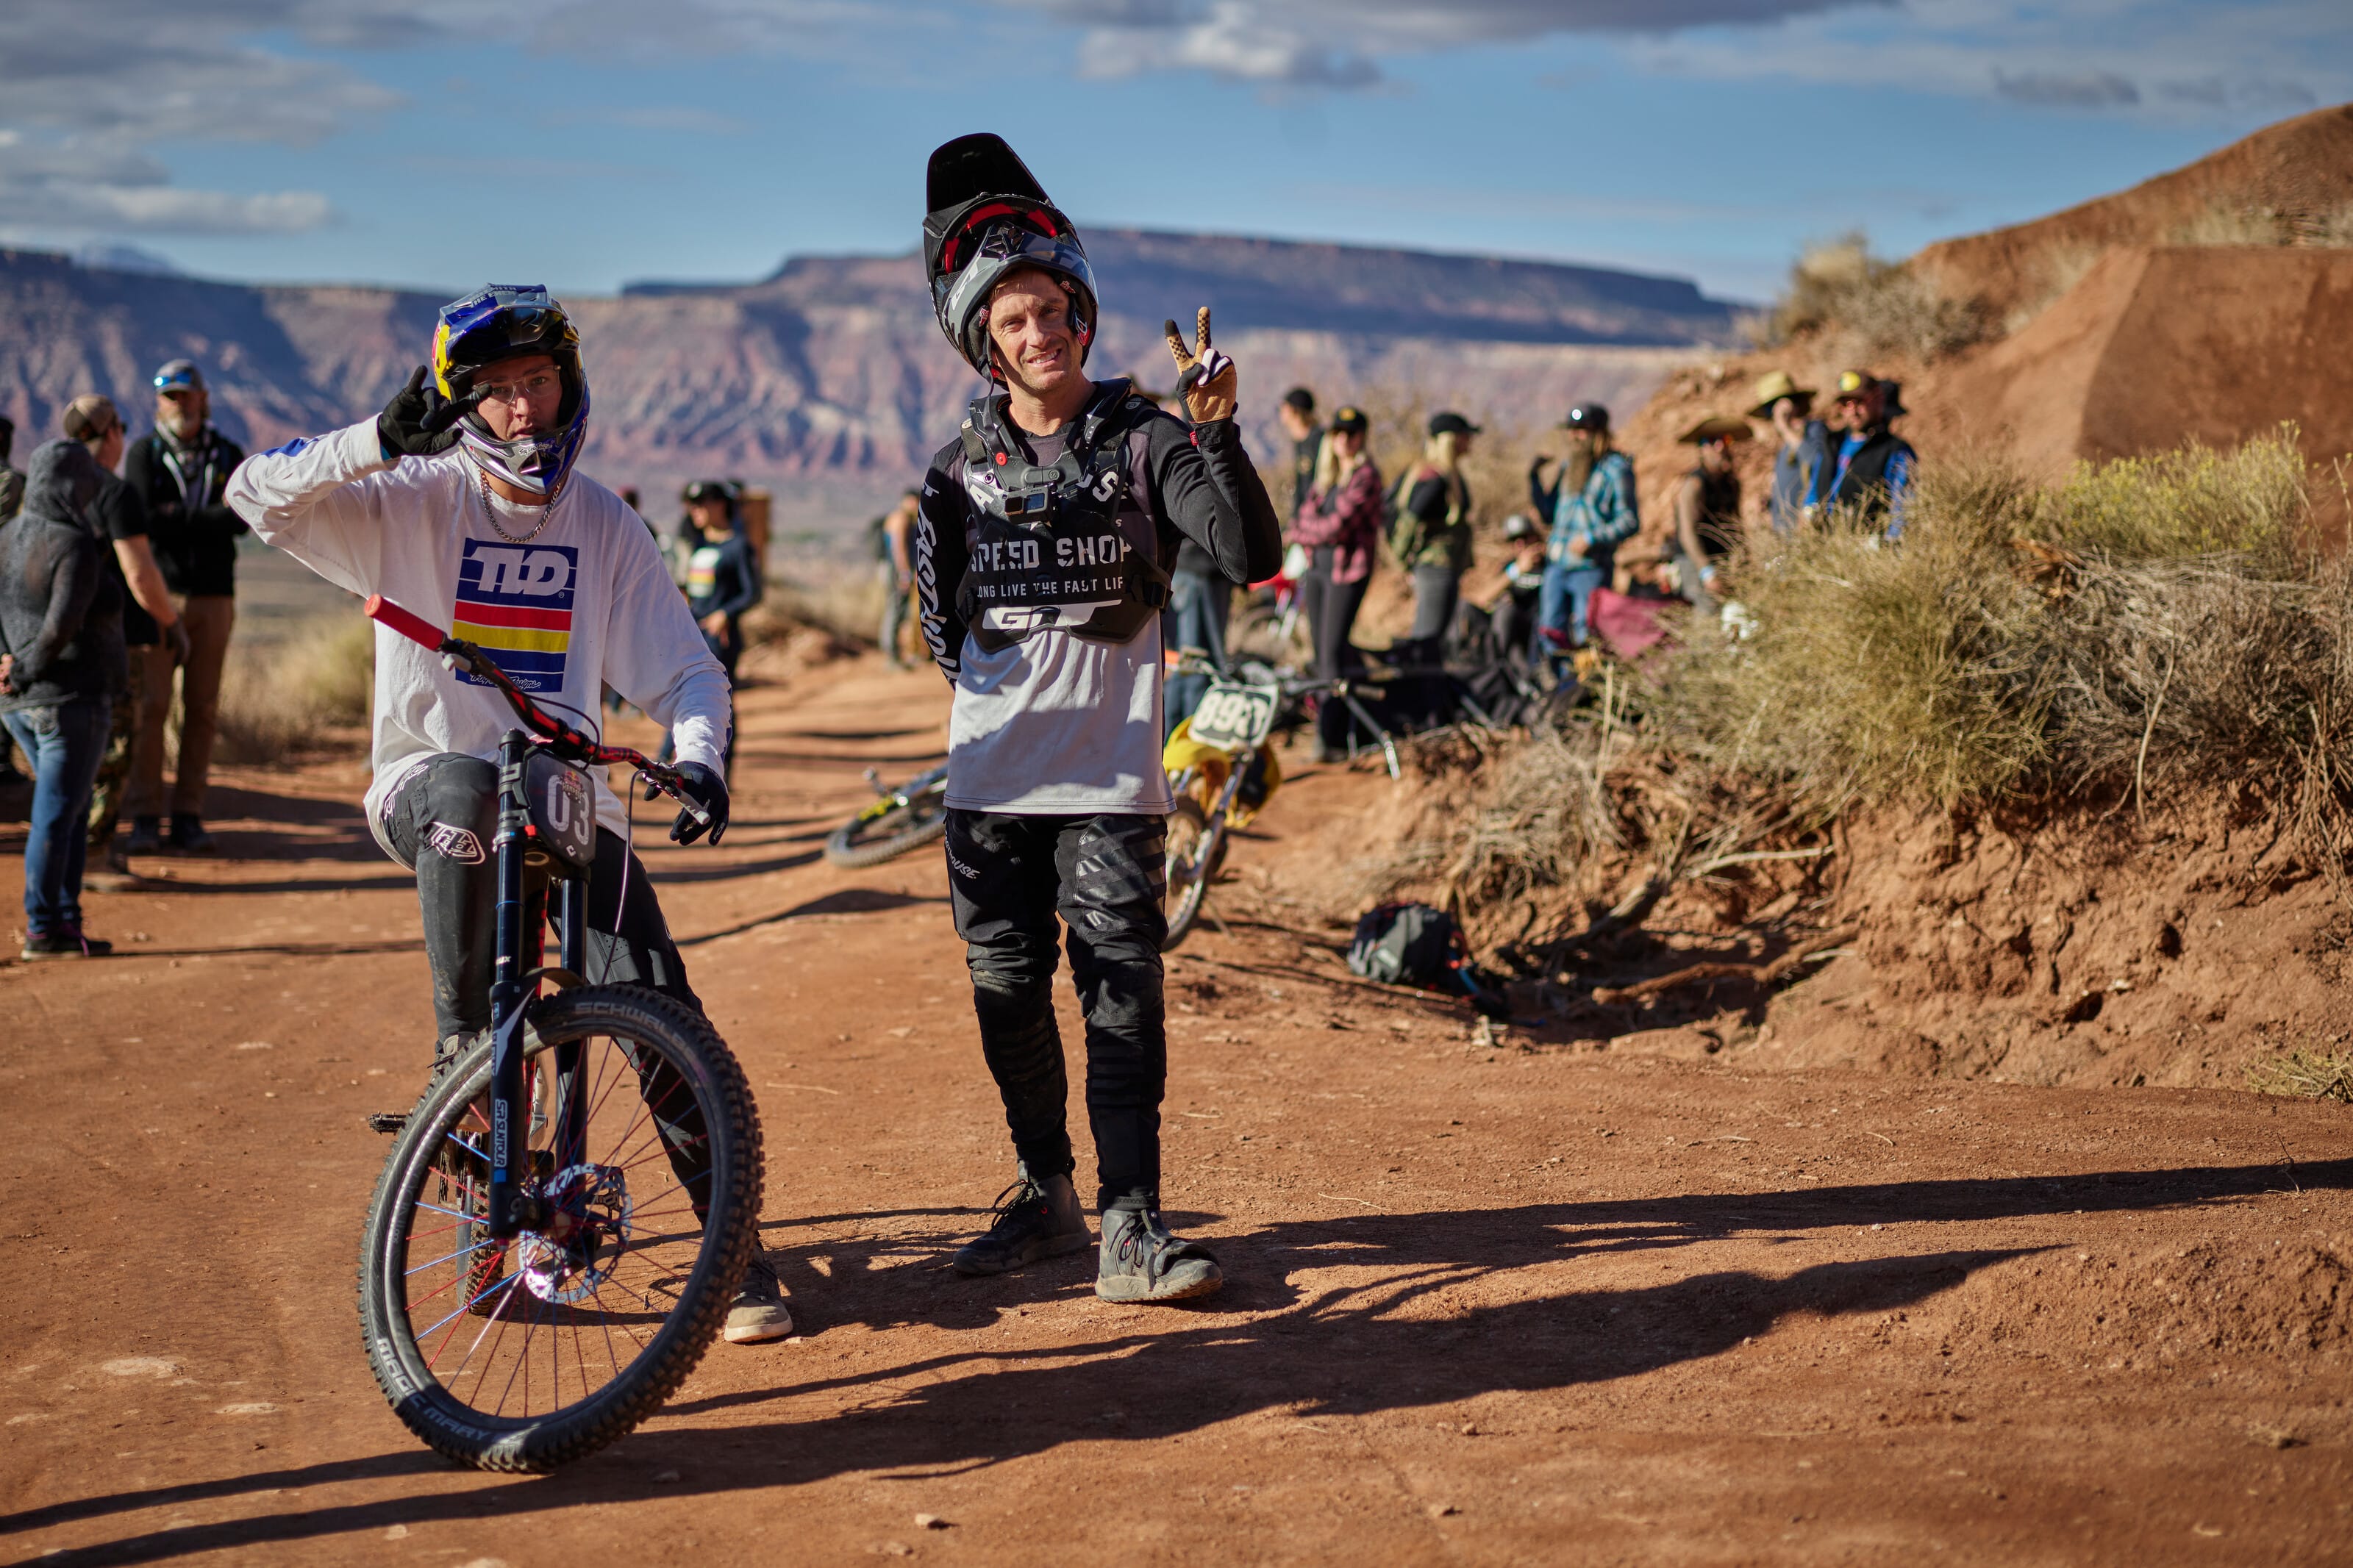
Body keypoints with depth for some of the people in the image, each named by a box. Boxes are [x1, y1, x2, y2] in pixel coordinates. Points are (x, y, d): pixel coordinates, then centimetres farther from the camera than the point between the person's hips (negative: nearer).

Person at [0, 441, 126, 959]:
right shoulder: (74, 546, -16)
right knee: (56, 814, -2)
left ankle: (65, 920, 19)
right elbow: (63, 623, -24)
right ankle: (43, 930, 2)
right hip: (71, 700, -8)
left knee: (71, 811, 17)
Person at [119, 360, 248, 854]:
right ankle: (144, 819, -3)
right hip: (158, 593, -2)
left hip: (214, 596, 2)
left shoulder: (228, 456, 9)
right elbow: (141, 518, -10)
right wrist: (208, 521, -10)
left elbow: (240, 518, -7)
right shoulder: (144, 453, 4)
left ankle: (188, 818, 7)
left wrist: (175, 517, -12)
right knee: (151, 705, -7)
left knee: (202, 709, 2)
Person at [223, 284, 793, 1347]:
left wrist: (697, 754, -17)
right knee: (468, 795, -41)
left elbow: (685, 669, 4)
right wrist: (384, 437, -26)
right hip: (432, 775, -2)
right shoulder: (416, 500, -2)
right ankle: (465, 1049, -25)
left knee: (662, 1015, -12)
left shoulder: (604, 526, 6)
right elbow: (259, 495, -14)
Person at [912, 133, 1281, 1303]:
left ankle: (1130, 1225, -5)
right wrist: (987, 679, 5)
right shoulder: (961, 469, 8)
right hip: (990, 776, 3)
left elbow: (1250, 558, -14)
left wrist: (1215, 434, -24)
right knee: (1007, 991, 8)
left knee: (1122, 988, -7)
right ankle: (1044, 1195, 24)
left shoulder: (1145, 443, -1)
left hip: (1112, 778, -3)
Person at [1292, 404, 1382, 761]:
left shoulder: (1366, 475, -7)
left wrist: (1306, 531, 0)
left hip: (1348, 570, -7)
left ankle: (1332, 739, -14)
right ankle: (1323, 725, 13)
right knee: (1320, 649, 8)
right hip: (1318, 567, 8)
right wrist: (1321, 532, -11)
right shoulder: (1326, 477, 17)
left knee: (1334, 650, -12)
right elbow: (1304, 520, 10)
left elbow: (1339, 525, -15)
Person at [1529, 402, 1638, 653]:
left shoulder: (1616, 468, -6)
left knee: (1586, 638, -8)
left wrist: (1593, 539, -20)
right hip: (1557, 566, 7)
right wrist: (1534, 477, 9)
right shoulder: (1569, 465, 15)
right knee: (1552, 633, 5)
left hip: (1590, 568, -7)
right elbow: (1548, 511, 21)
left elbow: (1630, 522, -9)